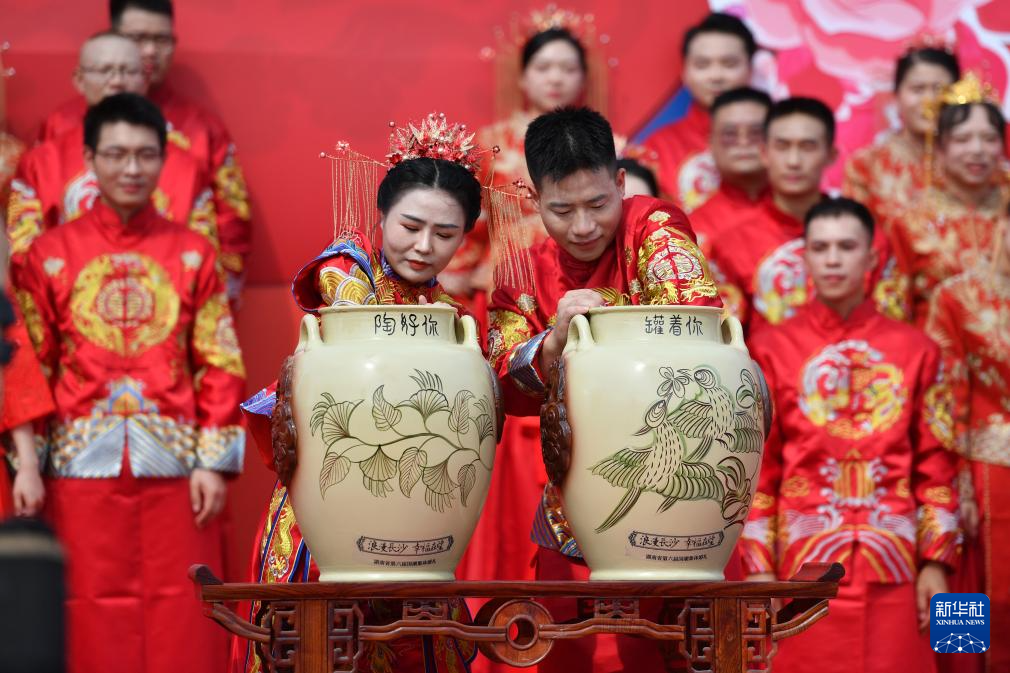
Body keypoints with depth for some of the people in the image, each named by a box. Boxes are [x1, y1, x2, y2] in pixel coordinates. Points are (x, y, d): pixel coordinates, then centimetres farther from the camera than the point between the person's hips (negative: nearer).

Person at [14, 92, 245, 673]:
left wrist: (215, 462, -2)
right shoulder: (51, 254, 3)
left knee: (181, 624, 1)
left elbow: (221, 367, 5)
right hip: (83, 466, 0)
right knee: (94, 624, 2)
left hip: (174, 468, 1)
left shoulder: (194, 255, 6)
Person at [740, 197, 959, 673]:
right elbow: (754, 469, 3)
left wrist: (936, 563, 1)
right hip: (804, 563, -1)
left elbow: (935, 468, 9)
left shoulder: (914, 350, 8)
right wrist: (758, 568, -4)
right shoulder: (771, 350, 3)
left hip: (893, 568, 1)